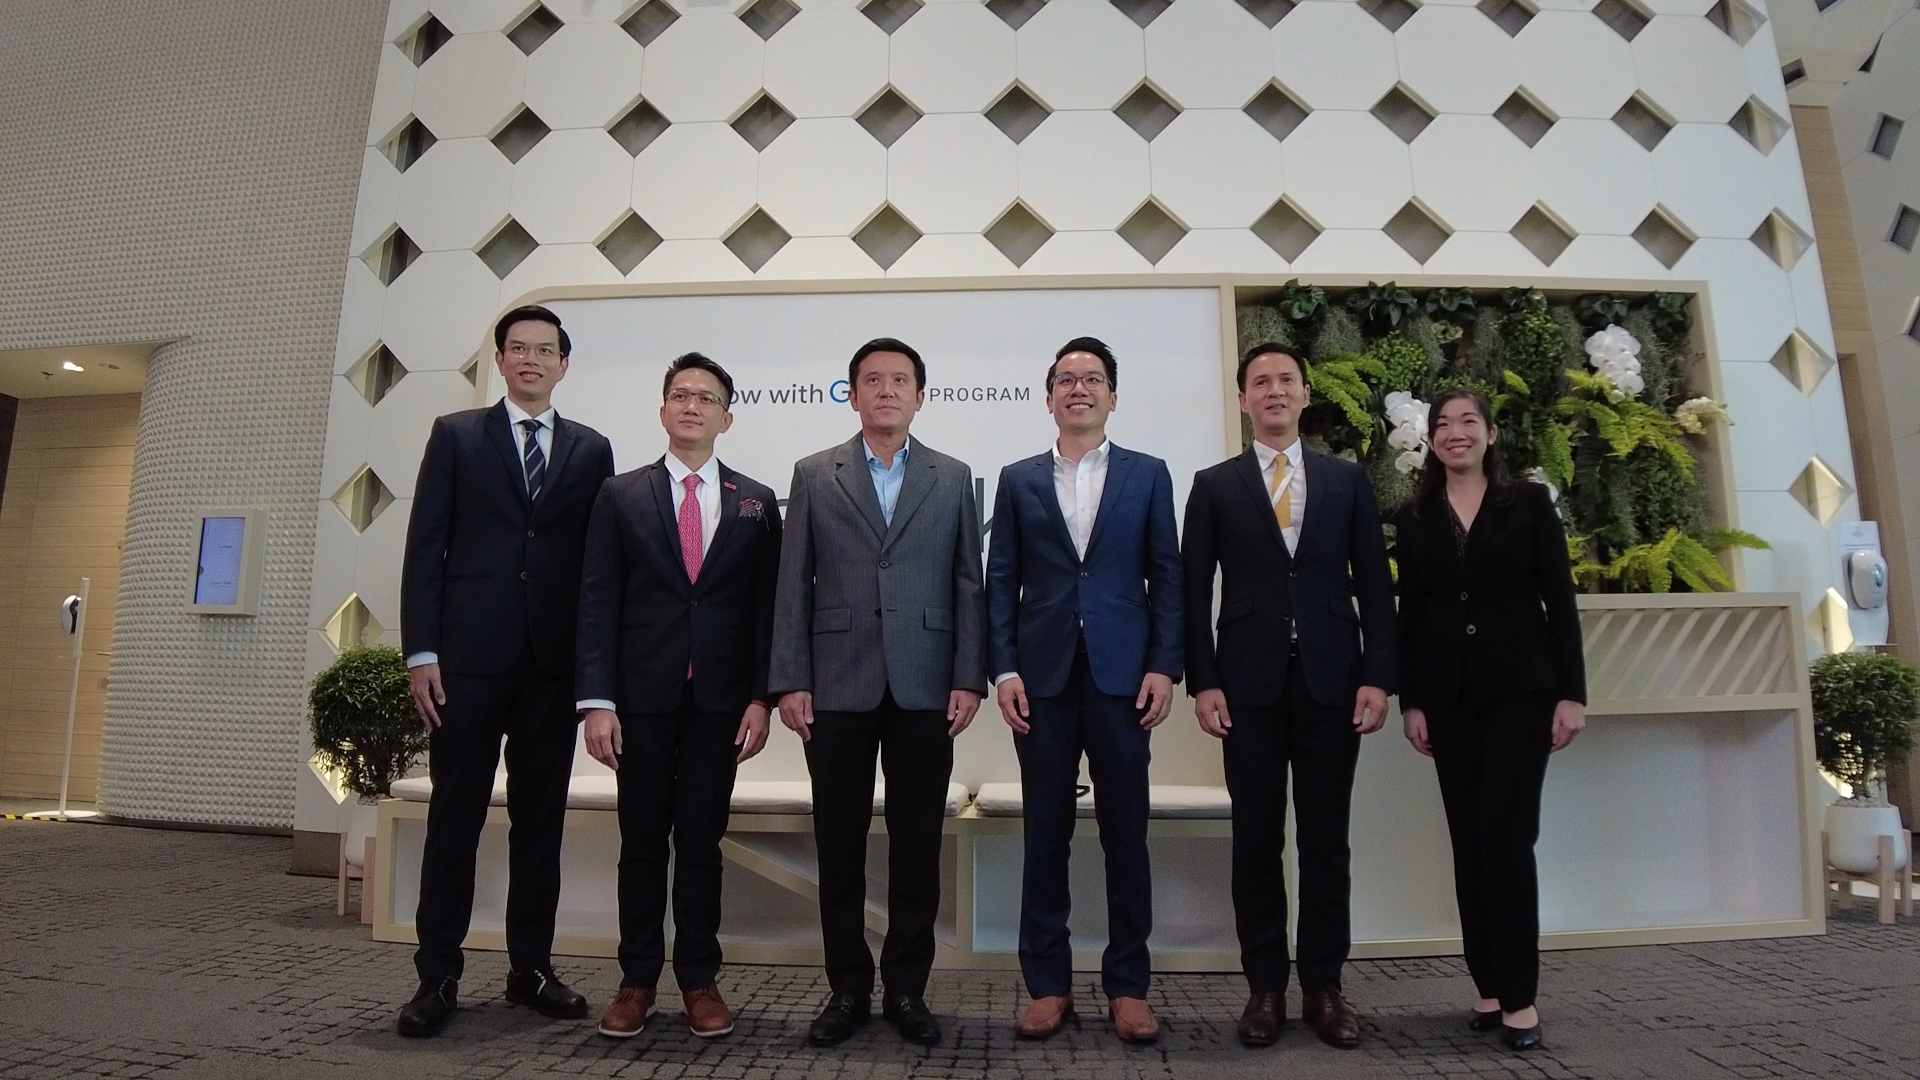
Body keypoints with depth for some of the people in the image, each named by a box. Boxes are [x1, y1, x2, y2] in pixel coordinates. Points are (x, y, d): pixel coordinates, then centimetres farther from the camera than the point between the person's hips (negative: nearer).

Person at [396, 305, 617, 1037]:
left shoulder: (591, 450, 11)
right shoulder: (455, 435, 8)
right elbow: (425, 547, 2)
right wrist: (421, 650, -6)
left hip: (555, 661, 2)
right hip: (470, 654, -1)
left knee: (541, 820, 8)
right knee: (455, 815, 4)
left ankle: (531, 967, 19)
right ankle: (439, 974, 14)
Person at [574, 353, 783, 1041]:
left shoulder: (756, 503, 8)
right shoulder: (621, 496, 6)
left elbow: (767, 606, 4)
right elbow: (598, 603, 1)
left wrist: (760, 697, -4)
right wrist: (597, 700, -7)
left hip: (720, 699, 0)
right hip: (642, 694, 0)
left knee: (702, 841, 7)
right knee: (642, 841, 7)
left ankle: (700, 980, 18)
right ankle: (638, 979, 20)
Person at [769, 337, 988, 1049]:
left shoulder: (953, 478, 10)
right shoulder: (814, 476, 8)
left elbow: (968, 584, 5)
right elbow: (793, 585, 4)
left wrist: (969, 679, -3)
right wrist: (789, 681, -3)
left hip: (923, 689, 0)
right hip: (837, 689, 0)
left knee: (917, 846, 6)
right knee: (839, 845, 7)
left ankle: (906, 989, 21)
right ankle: (847, 988, 21)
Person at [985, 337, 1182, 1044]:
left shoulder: (1148, 475, 8)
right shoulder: (1018, 480, 10)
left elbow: (1166, 576, 5)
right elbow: (1001, 581, 6)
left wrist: (1164, 666, -4)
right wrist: (1005, 670, -3)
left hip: (1121, 675, 0)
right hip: (1043, 678, 1)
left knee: (1126, 835, 5)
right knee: (1045, 836, 7)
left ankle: (1127, 985, 19)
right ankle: (1048, 984, 19)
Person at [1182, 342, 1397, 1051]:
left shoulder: (1347, 480, 10)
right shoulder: (1214, 485, 6)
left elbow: (1375, 586, 6)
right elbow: (1195, 592, 2)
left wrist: (1378, 677, -2)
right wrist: (1202, 682, -6)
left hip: (1331, 681, 1)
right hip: (1249, 685, -1)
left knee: (1326, 840, 7)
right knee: (1257, 840, 5)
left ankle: (1323, 985, 18)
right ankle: (1265, 986, 15)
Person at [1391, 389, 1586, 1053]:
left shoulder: (1529, 504, 3)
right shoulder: (1413, 520, 8)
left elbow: (1560, 601, 0)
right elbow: (1410, 615, 7)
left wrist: (1571, 692, -6)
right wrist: (1410, 700, 2)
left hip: (1521, 689, -2)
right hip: (1448, 696, 2)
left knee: (1507, 836, -8)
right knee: (1469, 841, 5)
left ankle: (1519, 997, 2)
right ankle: (1489, 987, 14)